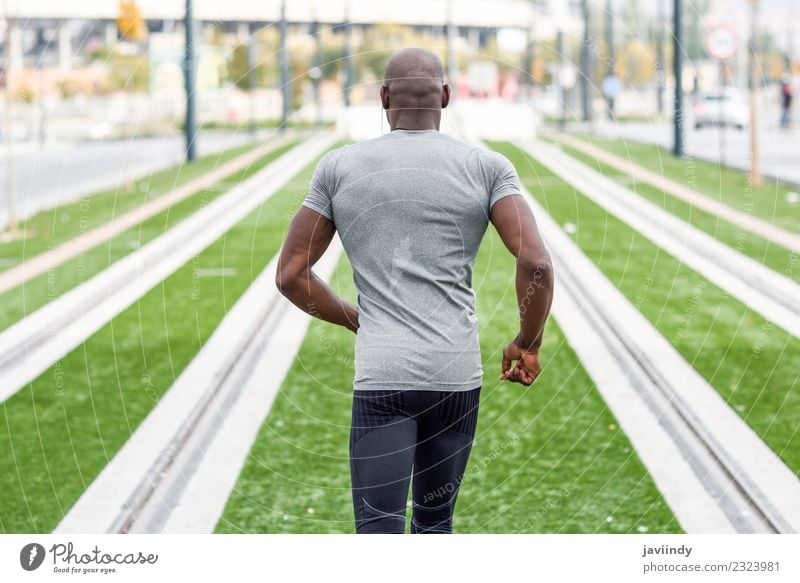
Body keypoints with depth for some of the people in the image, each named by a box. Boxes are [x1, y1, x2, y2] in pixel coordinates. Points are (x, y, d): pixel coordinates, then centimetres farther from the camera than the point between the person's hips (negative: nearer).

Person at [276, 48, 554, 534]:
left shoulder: (338, 167, 6)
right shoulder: (486, 166, 4)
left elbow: (291, 275, 7)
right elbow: (536, 264, -8)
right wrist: (528, 344, 8)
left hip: (380, 377, -1)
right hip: (457, 375, 1)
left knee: (379, 532, -6)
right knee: (435, 522, 19)